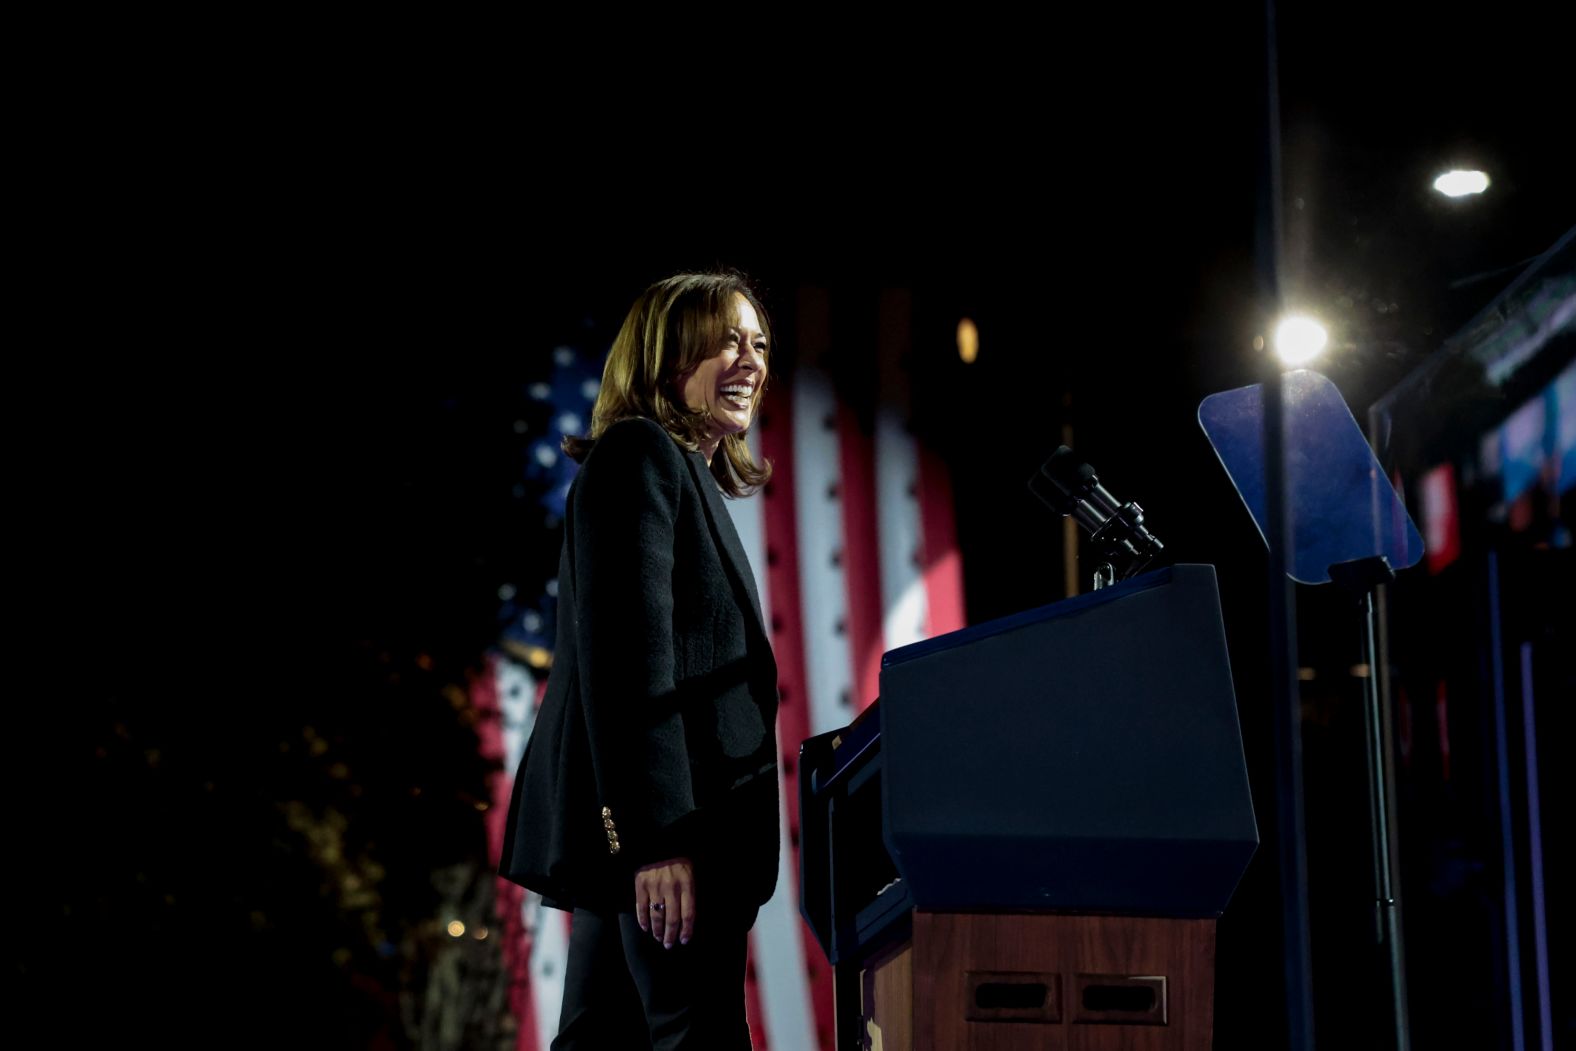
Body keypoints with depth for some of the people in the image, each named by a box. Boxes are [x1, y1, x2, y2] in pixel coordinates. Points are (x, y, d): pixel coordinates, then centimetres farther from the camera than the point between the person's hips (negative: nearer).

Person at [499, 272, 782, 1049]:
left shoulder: (687, 473, 23)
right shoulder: (639, 454, -8)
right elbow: (626, 654, -19)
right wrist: (658, 834, -26)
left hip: (636, 822, 10)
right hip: (662, 815, -10)